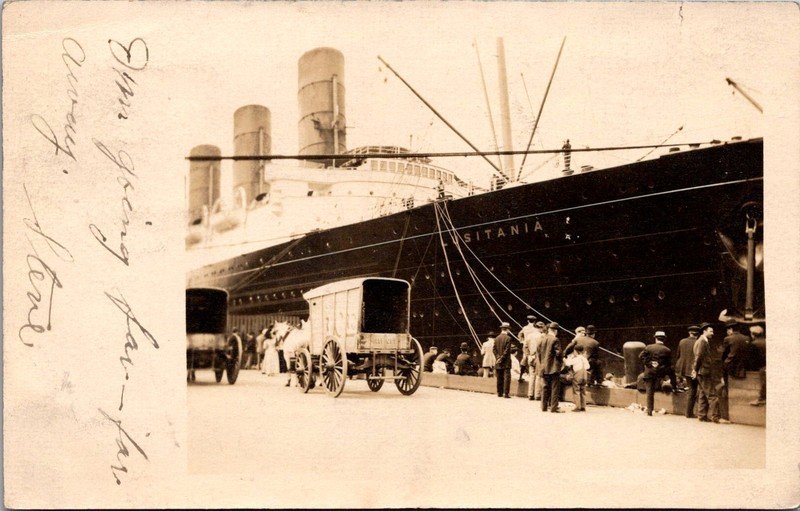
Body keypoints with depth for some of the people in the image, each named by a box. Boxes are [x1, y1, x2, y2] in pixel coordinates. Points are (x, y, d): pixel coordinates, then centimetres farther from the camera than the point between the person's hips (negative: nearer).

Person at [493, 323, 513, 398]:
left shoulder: (497, 338, 7)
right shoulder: (508, 338, -10)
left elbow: (493, 349, 4)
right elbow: (507, 351, -15)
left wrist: (498, 357, -1)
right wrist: (502, 358, -10)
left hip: (498, 362, 5)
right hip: (506, 362, -5)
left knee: (499, 378, 10)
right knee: (506, 377, -4)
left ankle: (499, 393, 12)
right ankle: (506, 393, -9)